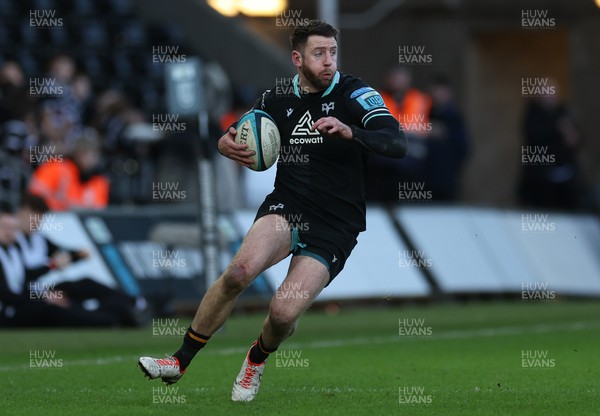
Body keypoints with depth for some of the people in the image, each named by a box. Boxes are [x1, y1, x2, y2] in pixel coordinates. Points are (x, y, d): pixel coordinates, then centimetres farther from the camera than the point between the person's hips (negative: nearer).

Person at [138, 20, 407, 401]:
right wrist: (227, 144, -5)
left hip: (335, 227, -3)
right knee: (241, 269, -28)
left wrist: (349, 131, -35)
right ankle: (180, 362, -16)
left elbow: (398, 144, -18)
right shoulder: (277, 99, 8)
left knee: (283, 312, -19)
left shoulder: (354, 94, -5)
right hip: (288, 206, 3)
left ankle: (258, 360, 19)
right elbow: (241, 138, 21)